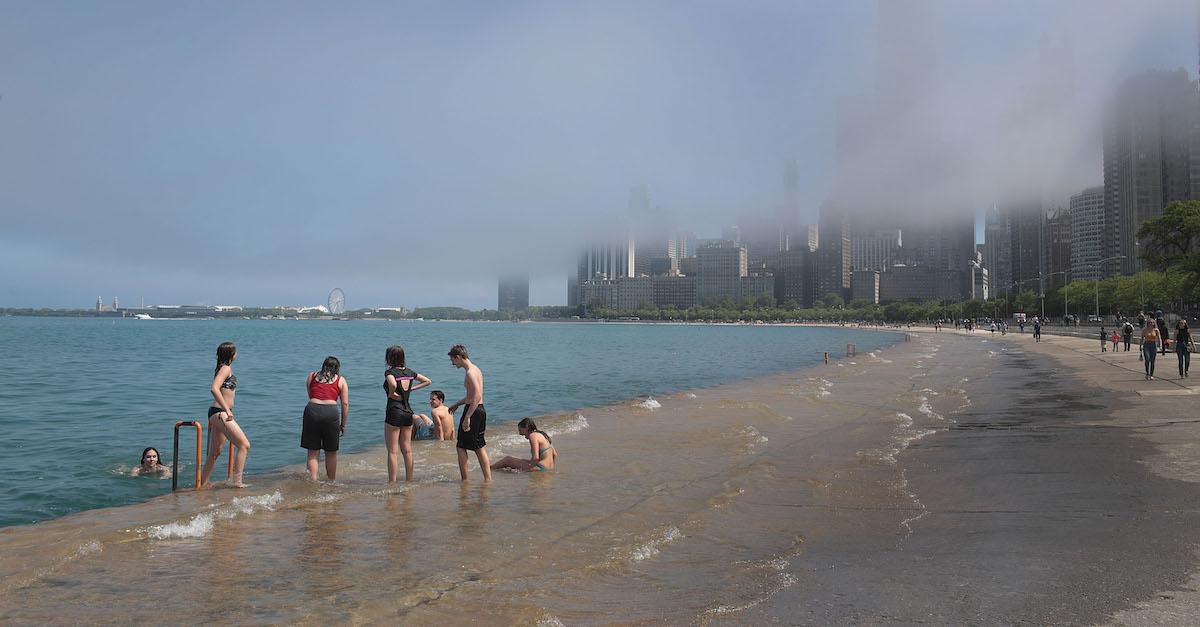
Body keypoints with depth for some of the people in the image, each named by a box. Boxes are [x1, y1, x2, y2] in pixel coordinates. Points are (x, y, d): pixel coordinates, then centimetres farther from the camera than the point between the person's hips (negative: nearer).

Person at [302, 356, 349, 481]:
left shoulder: (312, 376, 19)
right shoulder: (340, 380, 14)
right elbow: (345, 403, 9)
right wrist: (343, 425, 14)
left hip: (312, 410, 1)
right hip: (331, 412, -1)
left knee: (313, 451, 8)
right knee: (331, 452, 12)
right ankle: (331, 481, 19)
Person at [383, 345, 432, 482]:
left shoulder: (389, 372, -11)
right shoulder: (409, 372, 9)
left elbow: (393, 384, -33)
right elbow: (428, 381, 18)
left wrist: (391, 393, -14)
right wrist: (411, 389, 12)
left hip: (394, 412, -6)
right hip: (408, 412, 7)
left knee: (392, 451, -1)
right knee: (407, 450, 13)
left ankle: (392, 483, -1)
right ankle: (409, 480, 18)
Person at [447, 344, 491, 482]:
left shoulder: (470, 372, -16)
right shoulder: (475, 369, 15)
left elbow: (477, 396, -25)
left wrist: (467, 417, -25)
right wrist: (457, 404, 30)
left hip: (473, 410, -9)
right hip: (480, 410, 9)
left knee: (461, 447, 1)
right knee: (480, 447, 12)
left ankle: (464, 479, 5)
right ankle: (488, 478, 12)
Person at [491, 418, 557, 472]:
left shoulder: (533, 435, -13)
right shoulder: (541, 434, 14)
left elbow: (536, 458, -23)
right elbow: (555, 454, 15)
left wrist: (527, 469, -12)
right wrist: (551, 468, 22)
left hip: (540, 468, -9)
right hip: (549, 468, 9)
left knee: (507, 459, 5)